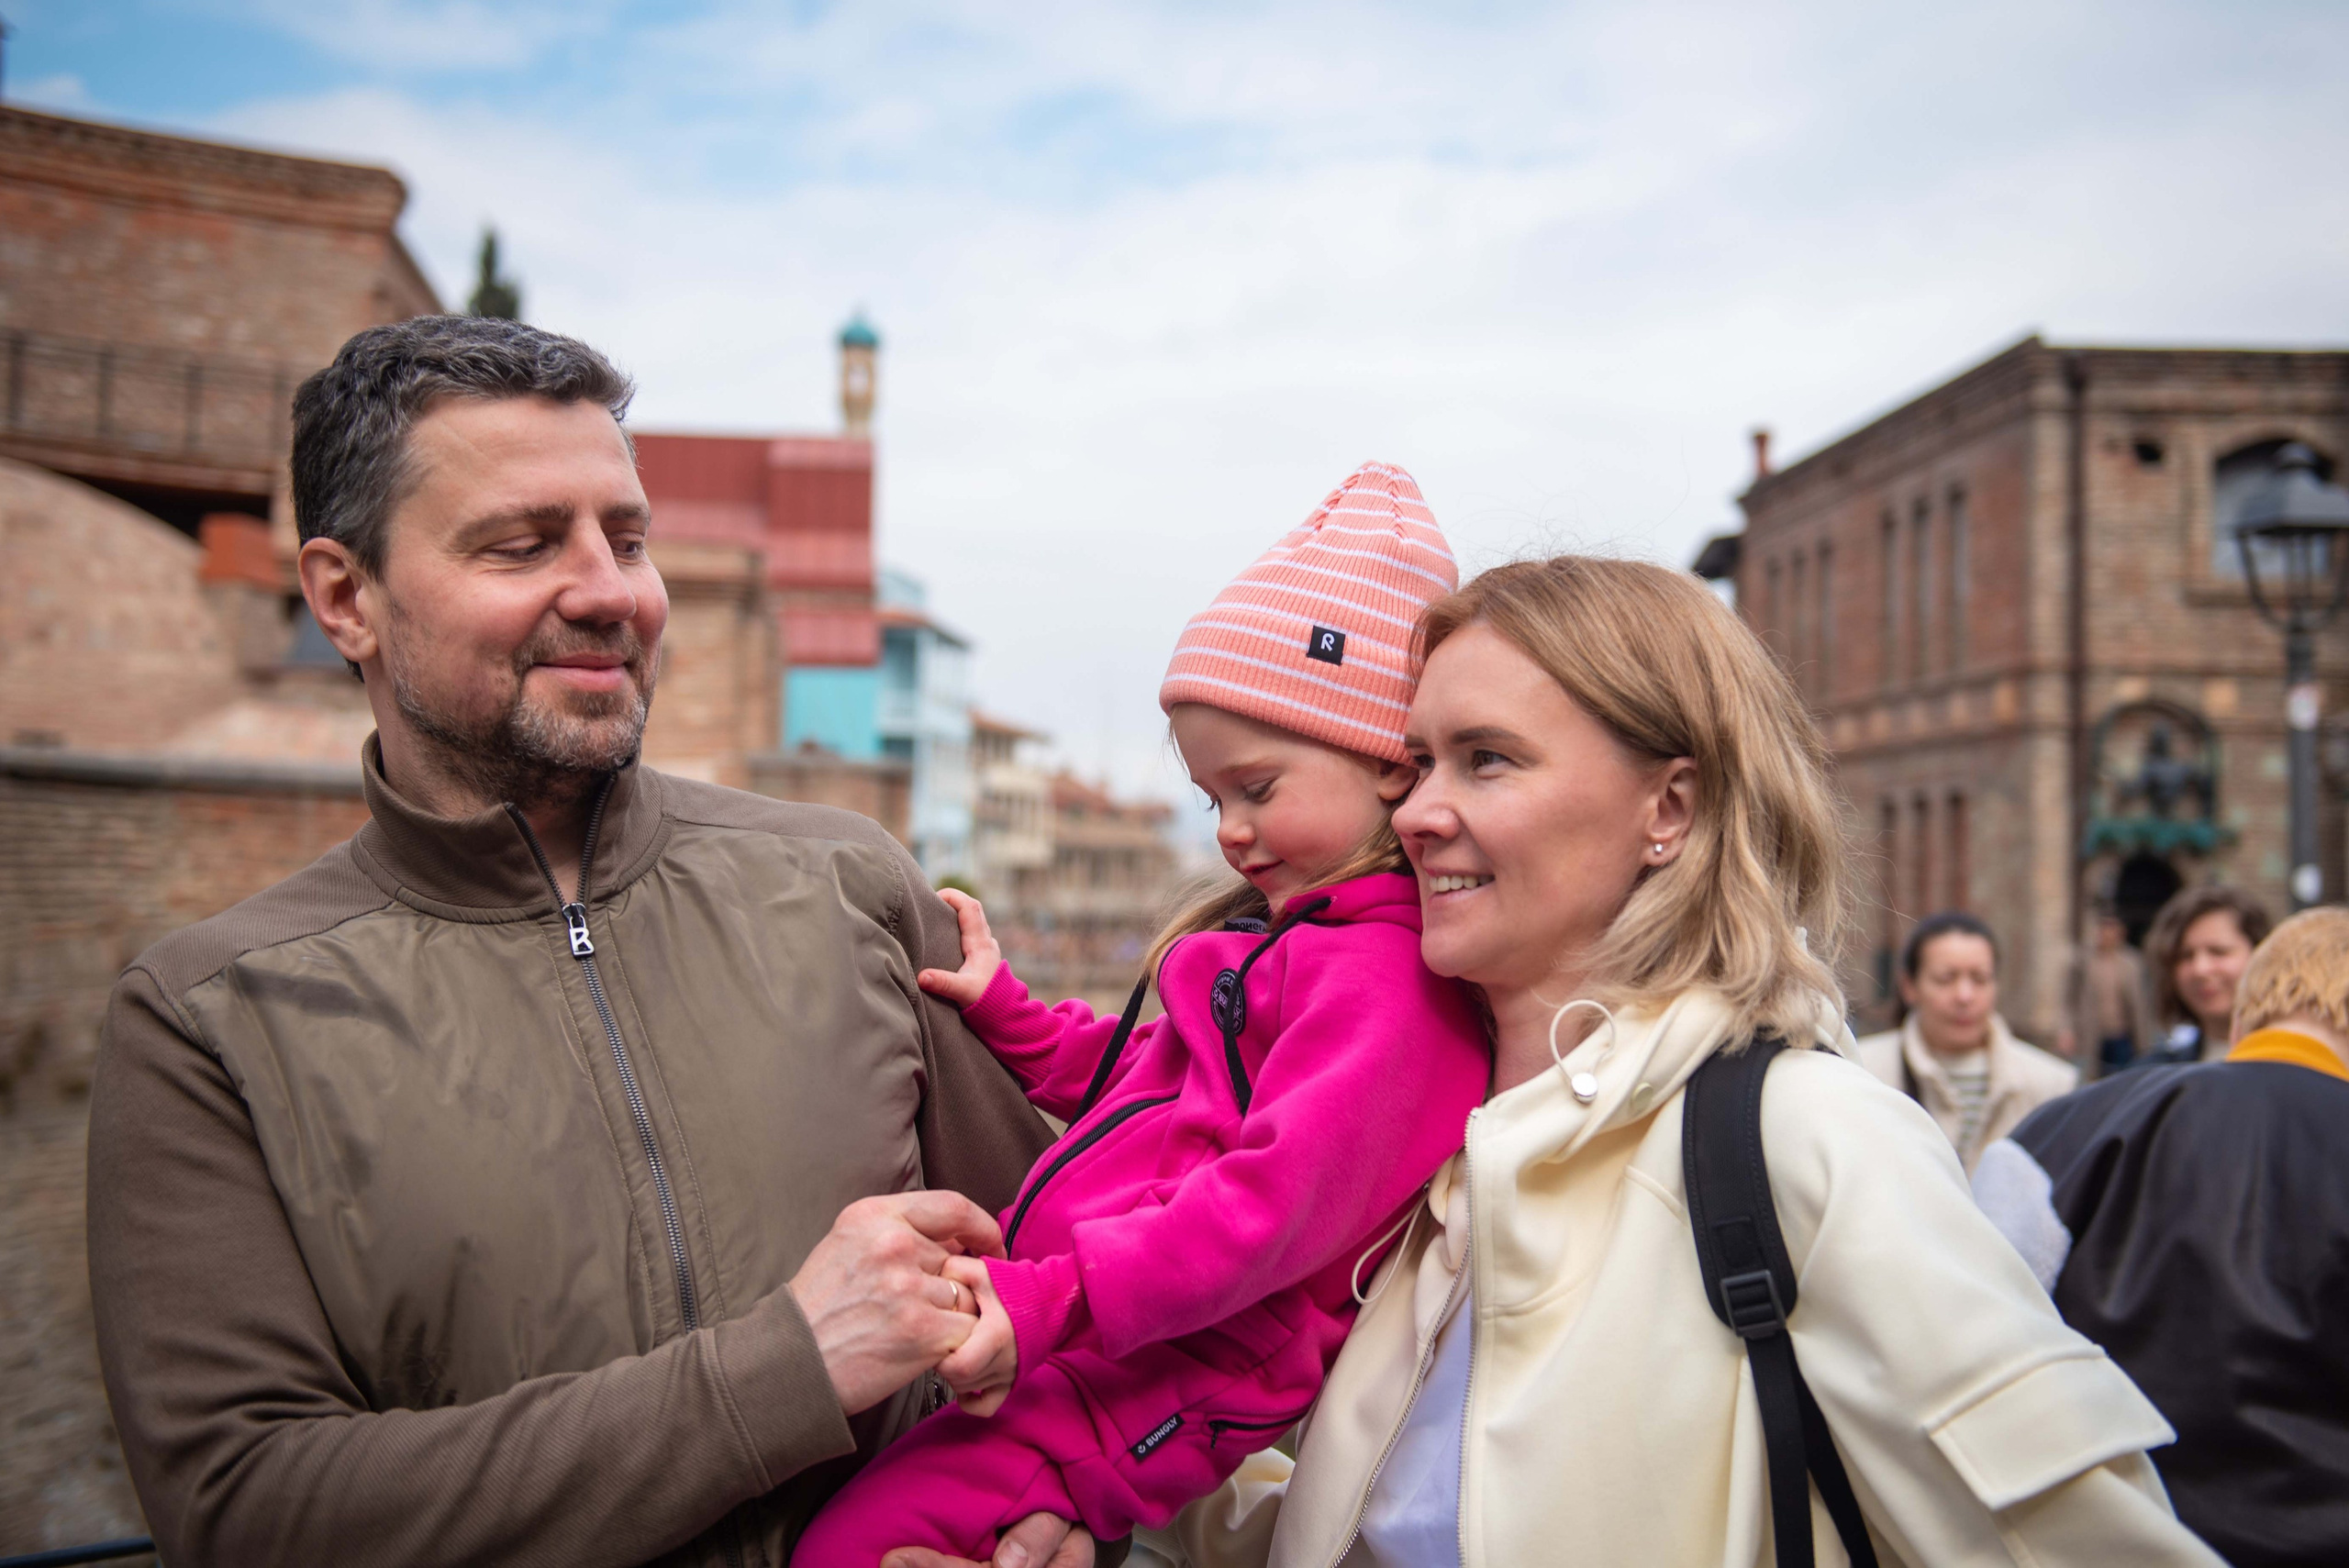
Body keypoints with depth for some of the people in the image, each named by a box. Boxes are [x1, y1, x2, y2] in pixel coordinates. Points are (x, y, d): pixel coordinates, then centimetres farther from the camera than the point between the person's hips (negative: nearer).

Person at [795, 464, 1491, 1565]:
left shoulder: (1382, 975, -17)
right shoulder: (1282, 938, 17)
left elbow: (1275, 1204, -24)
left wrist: (1048, 1304, -25)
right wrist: (1007, 1012, 19)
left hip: (1172, 1378, -10)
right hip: (1094, 1328, 10)